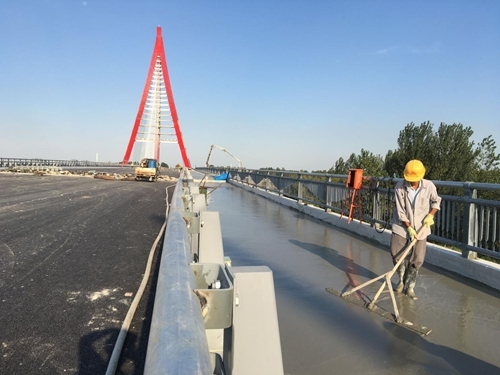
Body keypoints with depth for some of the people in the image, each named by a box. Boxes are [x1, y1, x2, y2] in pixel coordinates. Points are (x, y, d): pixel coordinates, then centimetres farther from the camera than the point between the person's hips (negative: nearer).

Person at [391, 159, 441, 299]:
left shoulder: (429, 186, -12)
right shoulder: (399, 187, -15)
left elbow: (436, 201, 8)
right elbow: (400, 211, -12)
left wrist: (431, 215, -8)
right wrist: (409, 227, -16)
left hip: (420, 227, 1)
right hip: (402, 226, 0)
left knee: (417, 260, 0)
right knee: (396, 255, -1)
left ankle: (409, 287, 17)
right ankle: (402, 280, 26)